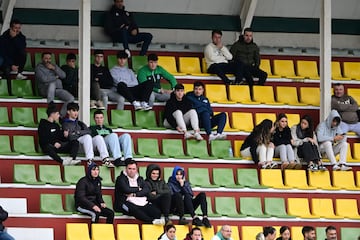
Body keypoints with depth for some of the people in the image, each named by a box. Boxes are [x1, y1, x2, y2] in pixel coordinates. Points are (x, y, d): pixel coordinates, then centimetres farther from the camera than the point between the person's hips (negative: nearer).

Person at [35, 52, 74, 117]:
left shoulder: (54, 65, 20)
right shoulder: (39, 67, 3)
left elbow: (63, 75, 8)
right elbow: (44, 79, -14)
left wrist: (54, 68, -5)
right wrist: (55, 77, -1)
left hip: (58, 89, 5)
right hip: (45, 90, -5)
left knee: (71, 98, -20)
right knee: (52, 84, -39)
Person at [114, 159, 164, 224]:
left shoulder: (140, 179, 24)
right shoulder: (121, 179, 10)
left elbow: (147, 190, 6)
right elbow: (127, 190, -8)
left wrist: (135, 194, -8)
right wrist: (138, 189, 7)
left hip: (142, 203, 5)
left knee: (157, 212, -23)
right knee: (135, 210, -41)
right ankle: (153, 221, -57)